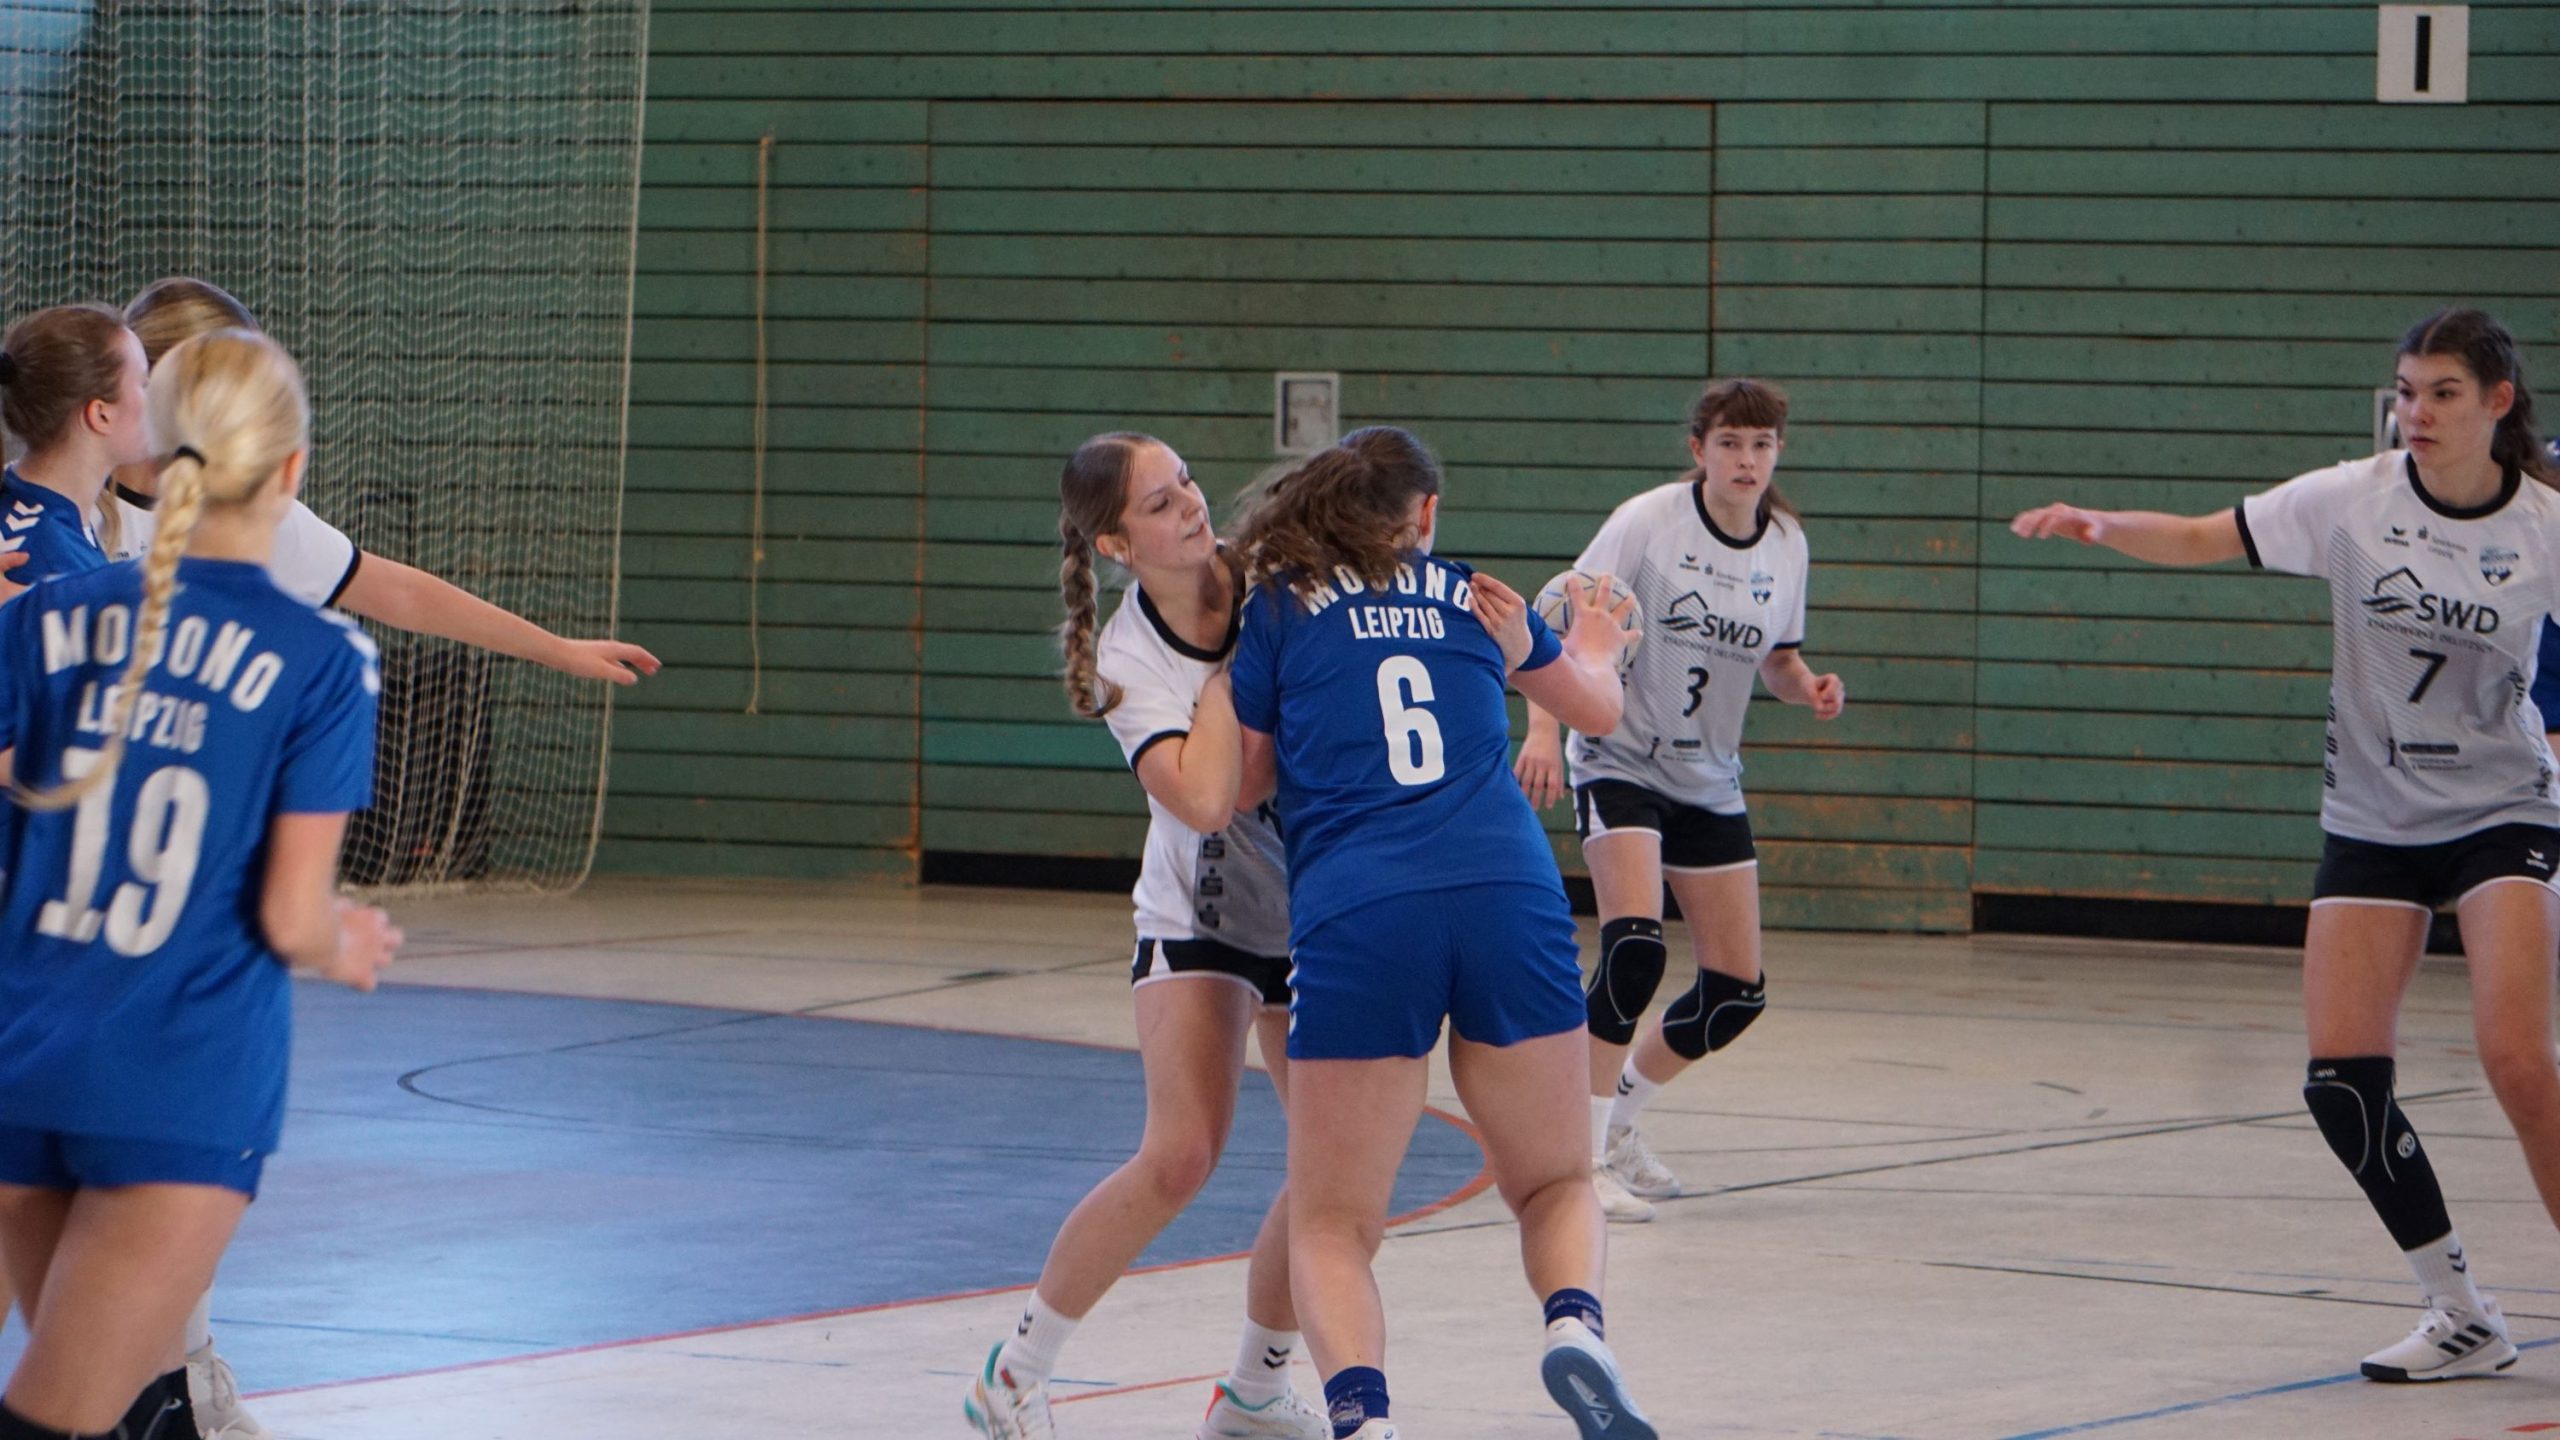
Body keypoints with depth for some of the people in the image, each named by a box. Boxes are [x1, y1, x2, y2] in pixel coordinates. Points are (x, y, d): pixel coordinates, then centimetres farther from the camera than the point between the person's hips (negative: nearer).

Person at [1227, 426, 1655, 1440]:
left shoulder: (1278, 607, 14)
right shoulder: (1471, 596, 22)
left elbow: (1237, 785, 18)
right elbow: (1598, 709, 40)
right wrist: (1599, 648, 63)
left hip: (1357, 914, -2)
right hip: (1510, 899, 2)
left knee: (1330, 1223, 6)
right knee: (1556, 1185, 18)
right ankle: (1576, 1321, -15)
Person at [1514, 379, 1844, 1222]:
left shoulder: (1786, 545, 3)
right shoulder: (1647, 523, -13)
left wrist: (1810, 689, -7)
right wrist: (1542, 729, -26)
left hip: (1710, 781, 6)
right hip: (1619, 763, -6)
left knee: (1738, 989, 4)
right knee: (1635, 945, -26)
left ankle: (1618, 1117, 27)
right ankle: (1581, 1153, -18)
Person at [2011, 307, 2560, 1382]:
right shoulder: (2356, 501, -6)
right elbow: (2200, 540, -3)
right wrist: (2096, 526, -19)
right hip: (2371, 821, 2)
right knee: (2342, 1075, -10)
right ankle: (2462, 1319, 3)